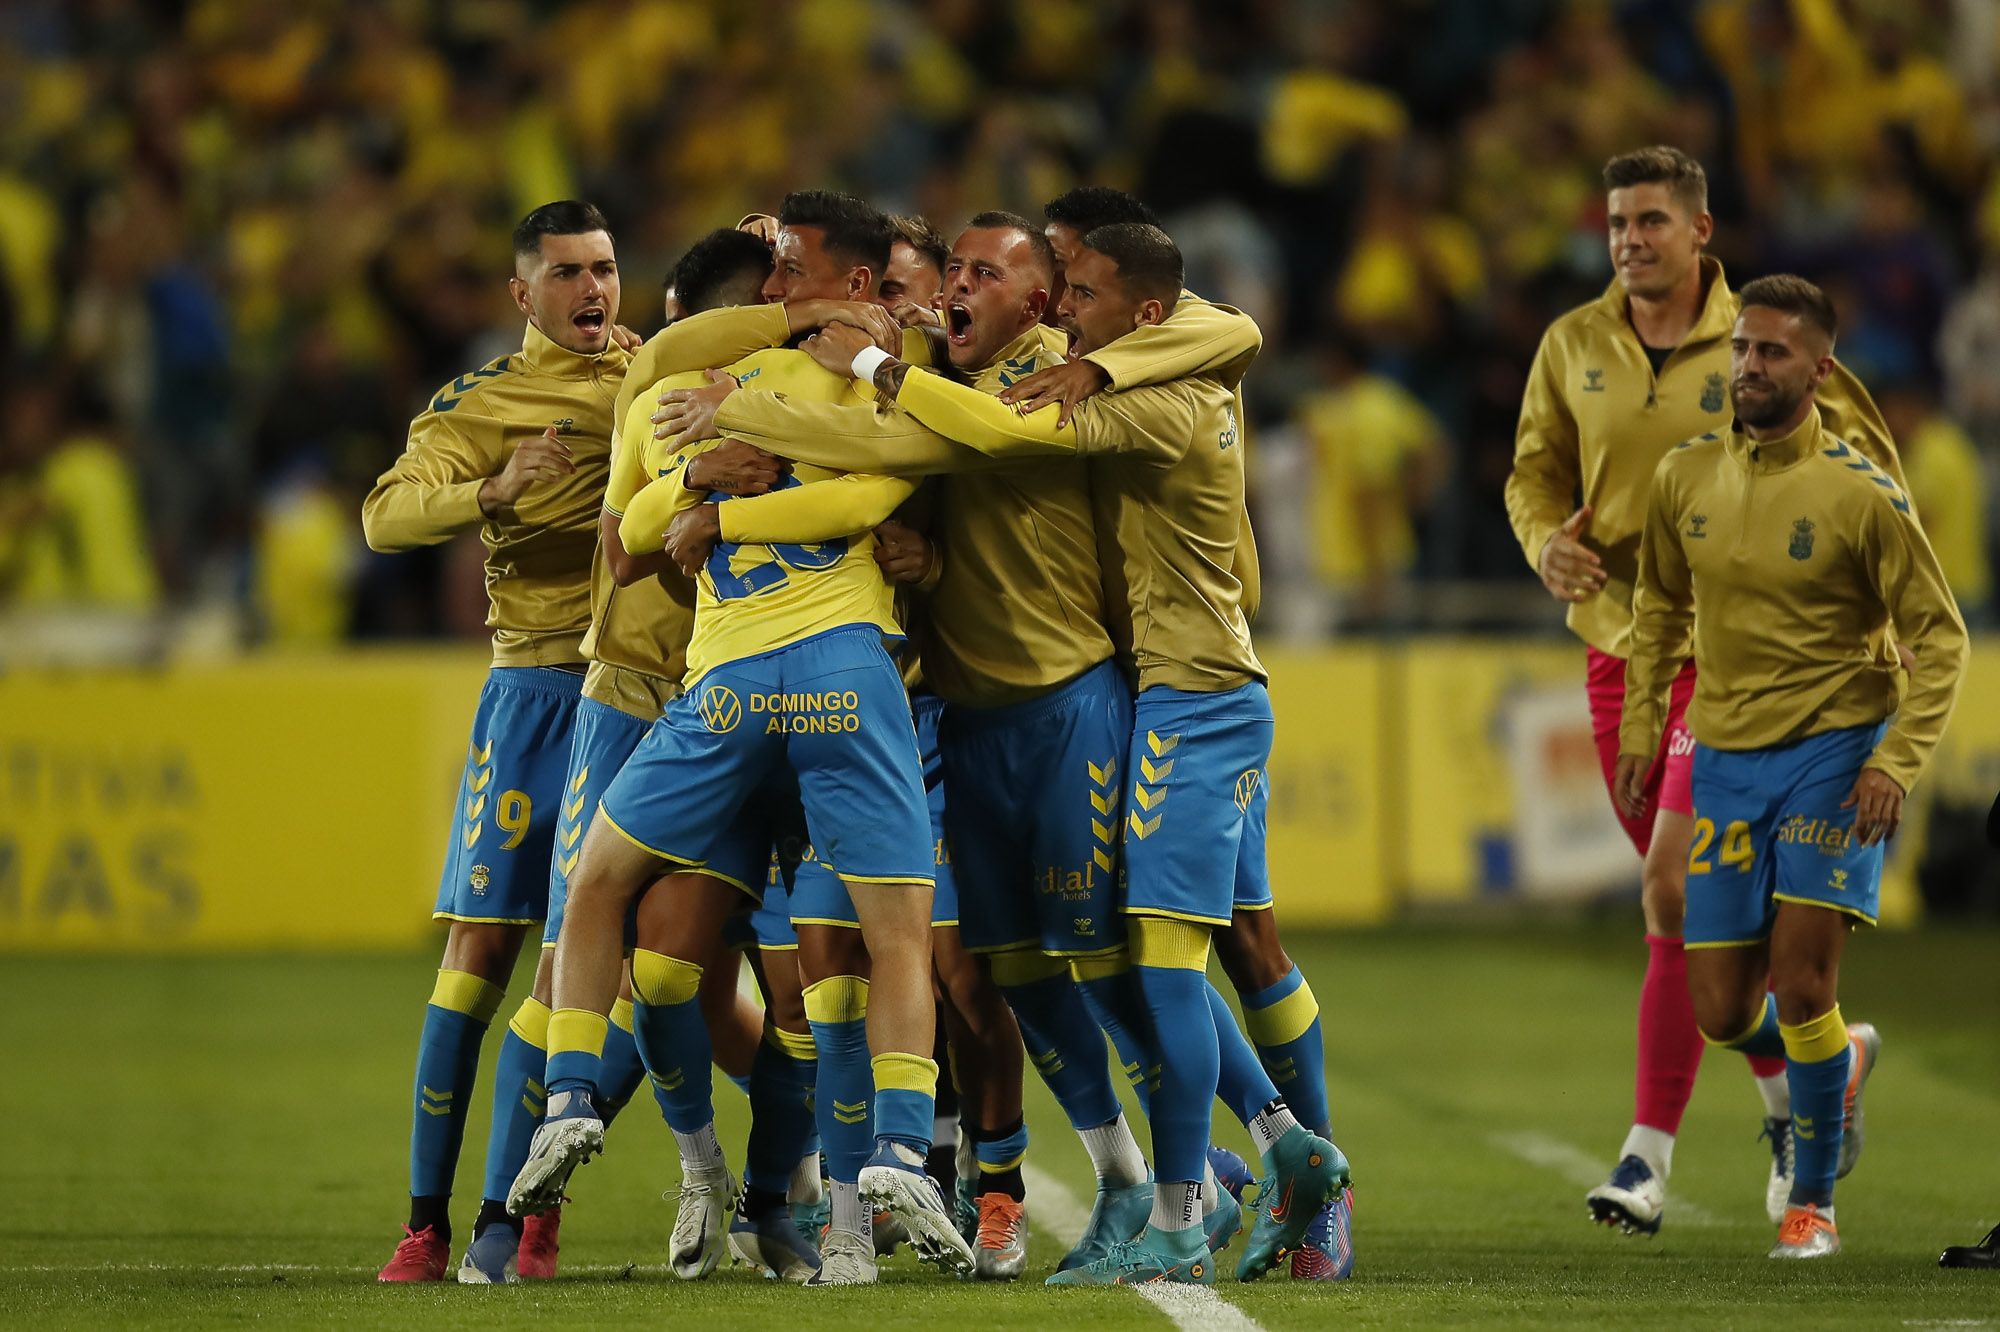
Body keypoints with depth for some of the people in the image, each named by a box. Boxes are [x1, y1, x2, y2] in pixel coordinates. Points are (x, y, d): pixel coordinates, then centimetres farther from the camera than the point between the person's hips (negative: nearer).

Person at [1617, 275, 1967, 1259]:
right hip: (1726, 760, 5)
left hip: (1834, 751, -5)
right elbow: (1659, 604, 21)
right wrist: (1640, 723, 11)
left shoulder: (1861, 494, -10)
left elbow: (1939, 638, -6)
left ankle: (1813, 1204, 5)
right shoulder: (1685, 479, 3)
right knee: (1722, 1013, 3)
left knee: (1800, 982, -13)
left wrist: (1898, 763, -16)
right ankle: (1843, 1060, 37)